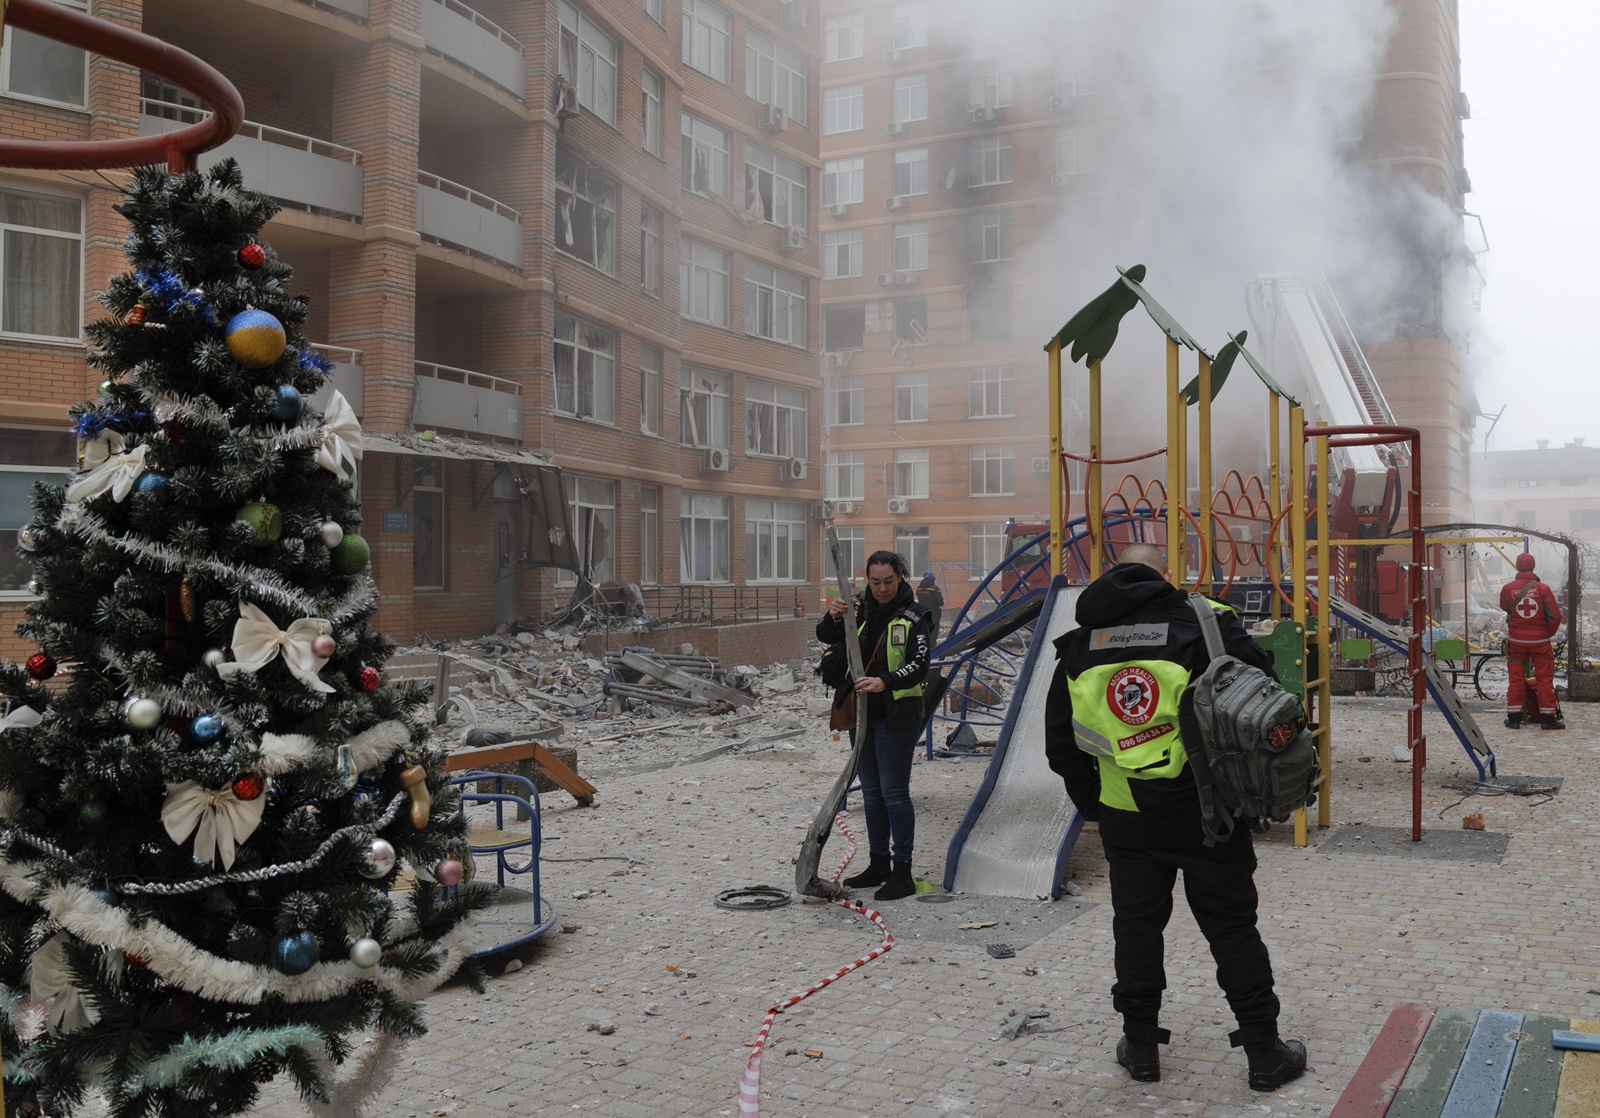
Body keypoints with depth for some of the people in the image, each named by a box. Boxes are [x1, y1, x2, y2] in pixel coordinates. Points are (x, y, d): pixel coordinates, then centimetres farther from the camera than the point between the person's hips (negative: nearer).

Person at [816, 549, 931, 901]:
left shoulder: (913, 617, -9)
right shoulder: (859, 607, 5)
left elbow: (919, 664, -19)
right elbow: (826, 637, 1)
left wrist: (885, 682, -36)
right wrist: (833, 618, -21)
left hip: (896, 716, -6)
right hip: (861, 713, 6)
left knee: (894, 792, -6)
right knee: (871, 792, 14)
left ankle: (902, 873, 0)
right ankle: (878, 864, 26)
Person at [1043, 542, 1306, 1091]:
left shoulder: (1079, 645, 5)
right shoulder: (1205, 622, -4)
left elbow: (1062, 747, 6)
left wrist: (1093, 805, 16)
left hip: (1126, 821, 2)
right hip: (1207, 813, -2)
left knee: (1136, 926, 15)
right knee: (1232, 927, 8)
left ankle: (1141, 1046, 23)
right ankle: (1264, 1052, 16)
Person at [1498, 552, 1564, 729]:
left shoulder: (1508, 588, -7)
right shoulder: (1542, 588, -11)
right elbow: (1555, 616, -10)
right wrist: (1549, 633, 6)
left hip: (1516, 640, 1)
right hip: (1540, 640, -1)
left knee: (1516, 678, 9)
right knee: (1544, 678, 6)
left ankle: (1514, 717, 12)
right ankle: (1548, 718, 8)